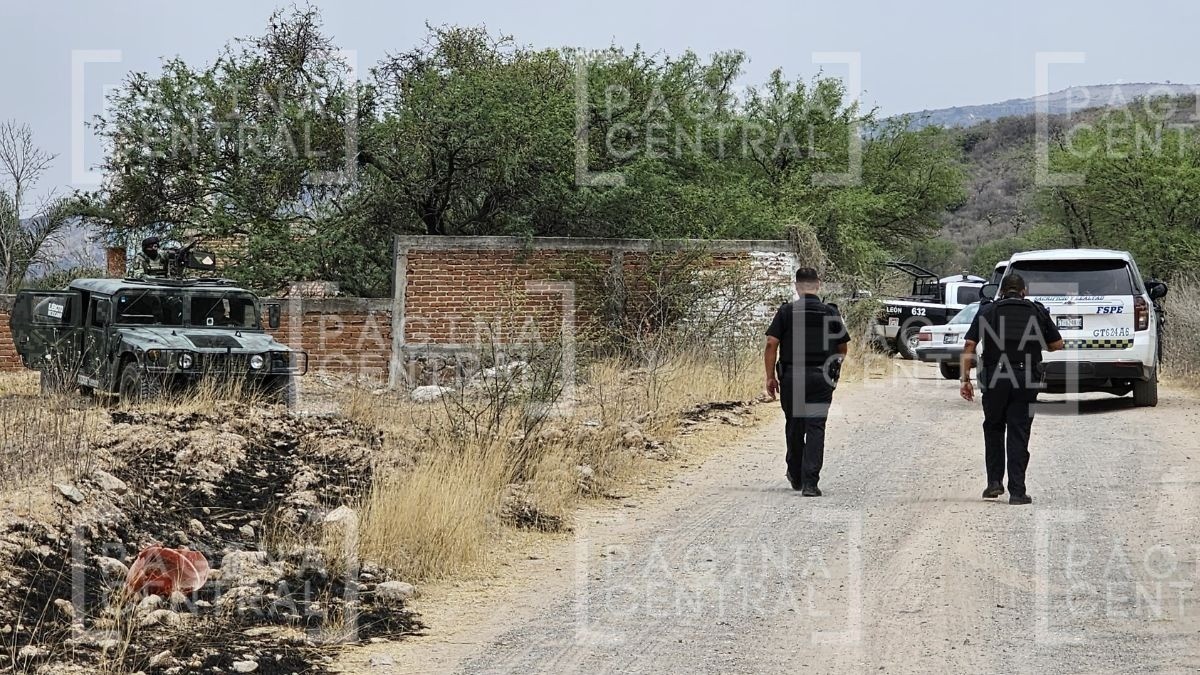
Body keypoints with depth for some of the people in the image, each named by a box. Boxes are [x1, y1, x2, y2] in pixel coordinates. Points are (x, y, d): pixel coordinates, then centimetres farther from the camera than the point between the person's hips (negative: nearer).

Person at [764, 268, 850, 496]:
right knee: (815, 428, -2)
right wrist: (834, 369, 30)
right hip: (821, 378, 0)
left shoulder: (786, 312, -3)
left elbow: (771, 344, -8)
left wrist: (770, 377, -2)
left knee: (794, 427, 15)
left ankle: (796, 477, 29)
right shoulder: (831, 314, 3)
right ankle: (810, 482, -11)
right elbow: (842, 348, 11)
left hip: (791, 377, 0)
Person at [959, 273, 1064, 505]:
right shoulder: (1038, 312, 9)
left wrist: (965, 379, -2)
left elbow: (969, 346, -2)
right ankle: (1017, 491, 1)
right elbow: (1057, 344, 12)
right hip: (1027, 379, 0)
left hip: (994, 377, 0)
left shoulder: (987, 311, 7)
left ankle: (994, 481, 12)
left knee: (993, 428, 20)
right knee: (1019, 434, 5)